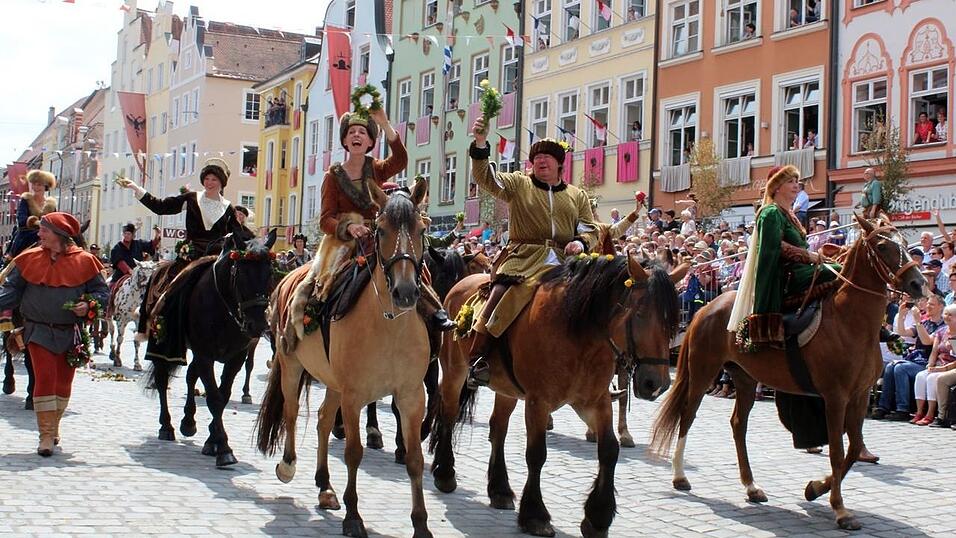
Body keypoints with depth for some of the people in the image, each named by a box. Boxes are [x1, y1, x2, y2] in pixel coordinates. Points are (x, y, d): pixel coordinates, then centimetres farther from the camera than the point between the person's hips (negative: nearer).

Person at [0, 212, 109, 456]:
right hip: (39, 332, 0)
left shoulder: (83, 261, -4)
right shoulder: (30, 259, 1)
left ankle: (53, 428, 30)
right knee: (45, 379, -9)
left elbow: (102, 291, 1)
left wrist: (88, 305, -17)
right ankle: (46, 436, -5)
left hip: (70, 333, 0)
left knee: (63, 382, 11)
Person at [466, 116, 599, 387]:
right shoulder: (518, 184, 13)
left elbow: (590, 229, 17)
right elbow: (485, 178, -1)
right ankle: (476, 358, -25)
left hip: (564, 261, 3)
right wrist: (480, 144, -16)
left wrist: (581, 242, -8)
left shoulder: (577, 196, 20)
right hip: (524, 258, -3)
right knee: (500, 294, -26)